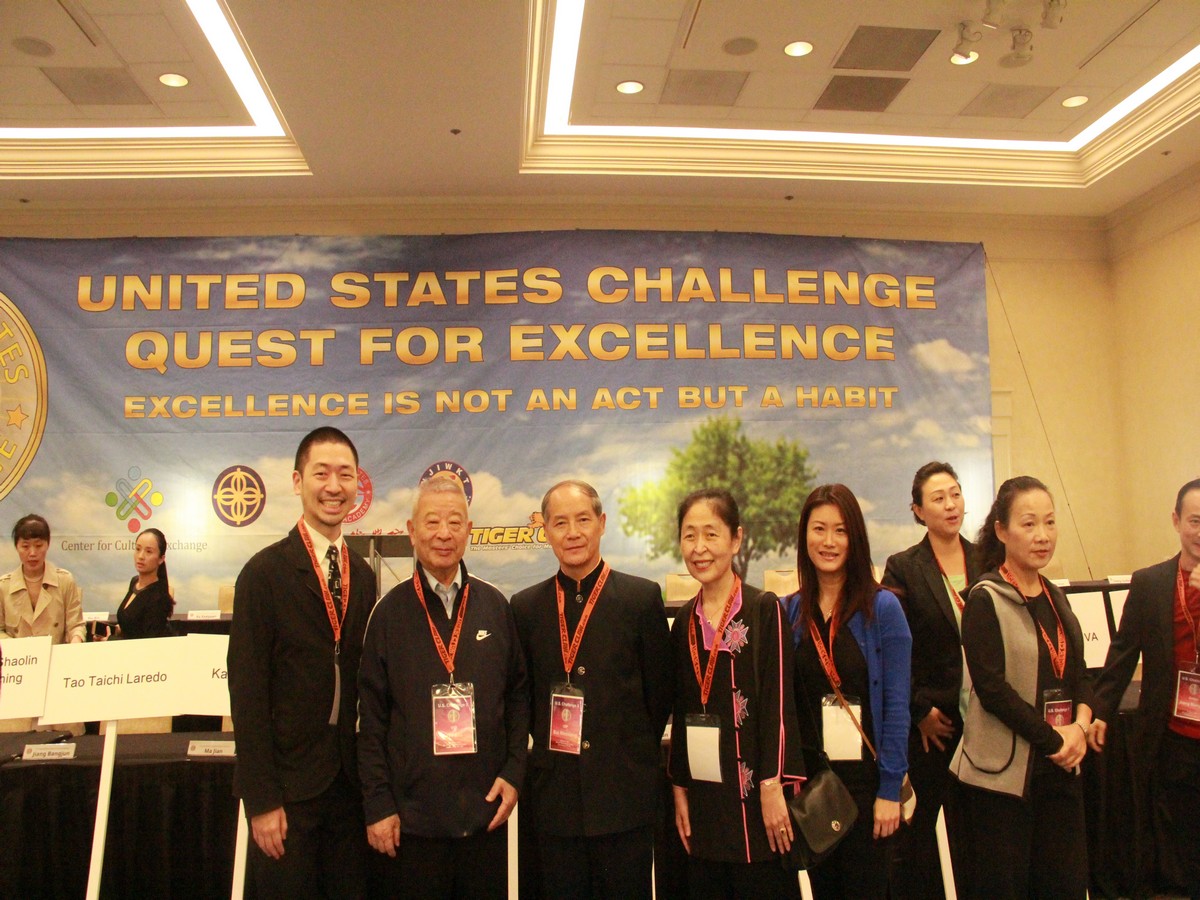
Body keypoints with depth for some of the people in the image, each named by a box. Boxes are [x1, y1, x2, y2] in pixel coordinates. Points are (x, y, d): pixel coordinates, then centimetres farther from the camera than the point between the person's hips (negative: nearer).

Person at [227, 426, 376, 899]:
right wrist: (261, 798, -14)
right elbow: (248, 690, -12)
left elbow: (364, 678, 10)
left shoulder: (363, 575, 7)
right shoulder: (265, 571, -10)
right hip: (288, 782, -5)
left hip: (349, 780, 5)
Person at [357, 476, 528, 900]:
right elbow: (371, 718, -2)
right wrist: (378, 805, -4)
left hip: (486, 811, 2)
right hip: (411, 814, -2)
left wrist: (514, 772, 0)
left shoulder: (494, 606, 2)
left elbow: (518, 694, 8)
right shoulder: (390, 611, -3)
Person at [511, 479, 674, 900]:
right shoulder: (526, 606, 4)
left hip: (625, 796, -2)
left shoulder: (642, 597, -3)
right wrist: (548, 742, 6)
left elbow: (660, 691, 2)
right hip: (554, 797, 2)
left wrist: (635, 753, 5)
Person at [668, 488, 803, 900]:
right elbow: (682, 710, 10)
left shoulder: (764, 609, -7)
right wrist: (679, 788, 8)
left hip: (753, 791, -4)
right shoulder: (684, 621, 7)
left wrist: (773, 787, -14)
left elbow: (778, 702, -10)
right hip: (703, 796, 5)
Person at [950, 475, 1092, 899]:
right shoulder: (985, 601, -10)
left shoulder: (1055, 598, 11)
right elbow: (991, 687, -16)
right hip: (1004, 770, -6)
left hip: (1060, 767, 6)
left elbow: (1078, 673, 14)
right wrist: (1053, 739, -13)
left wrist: (1079, 726, -4)